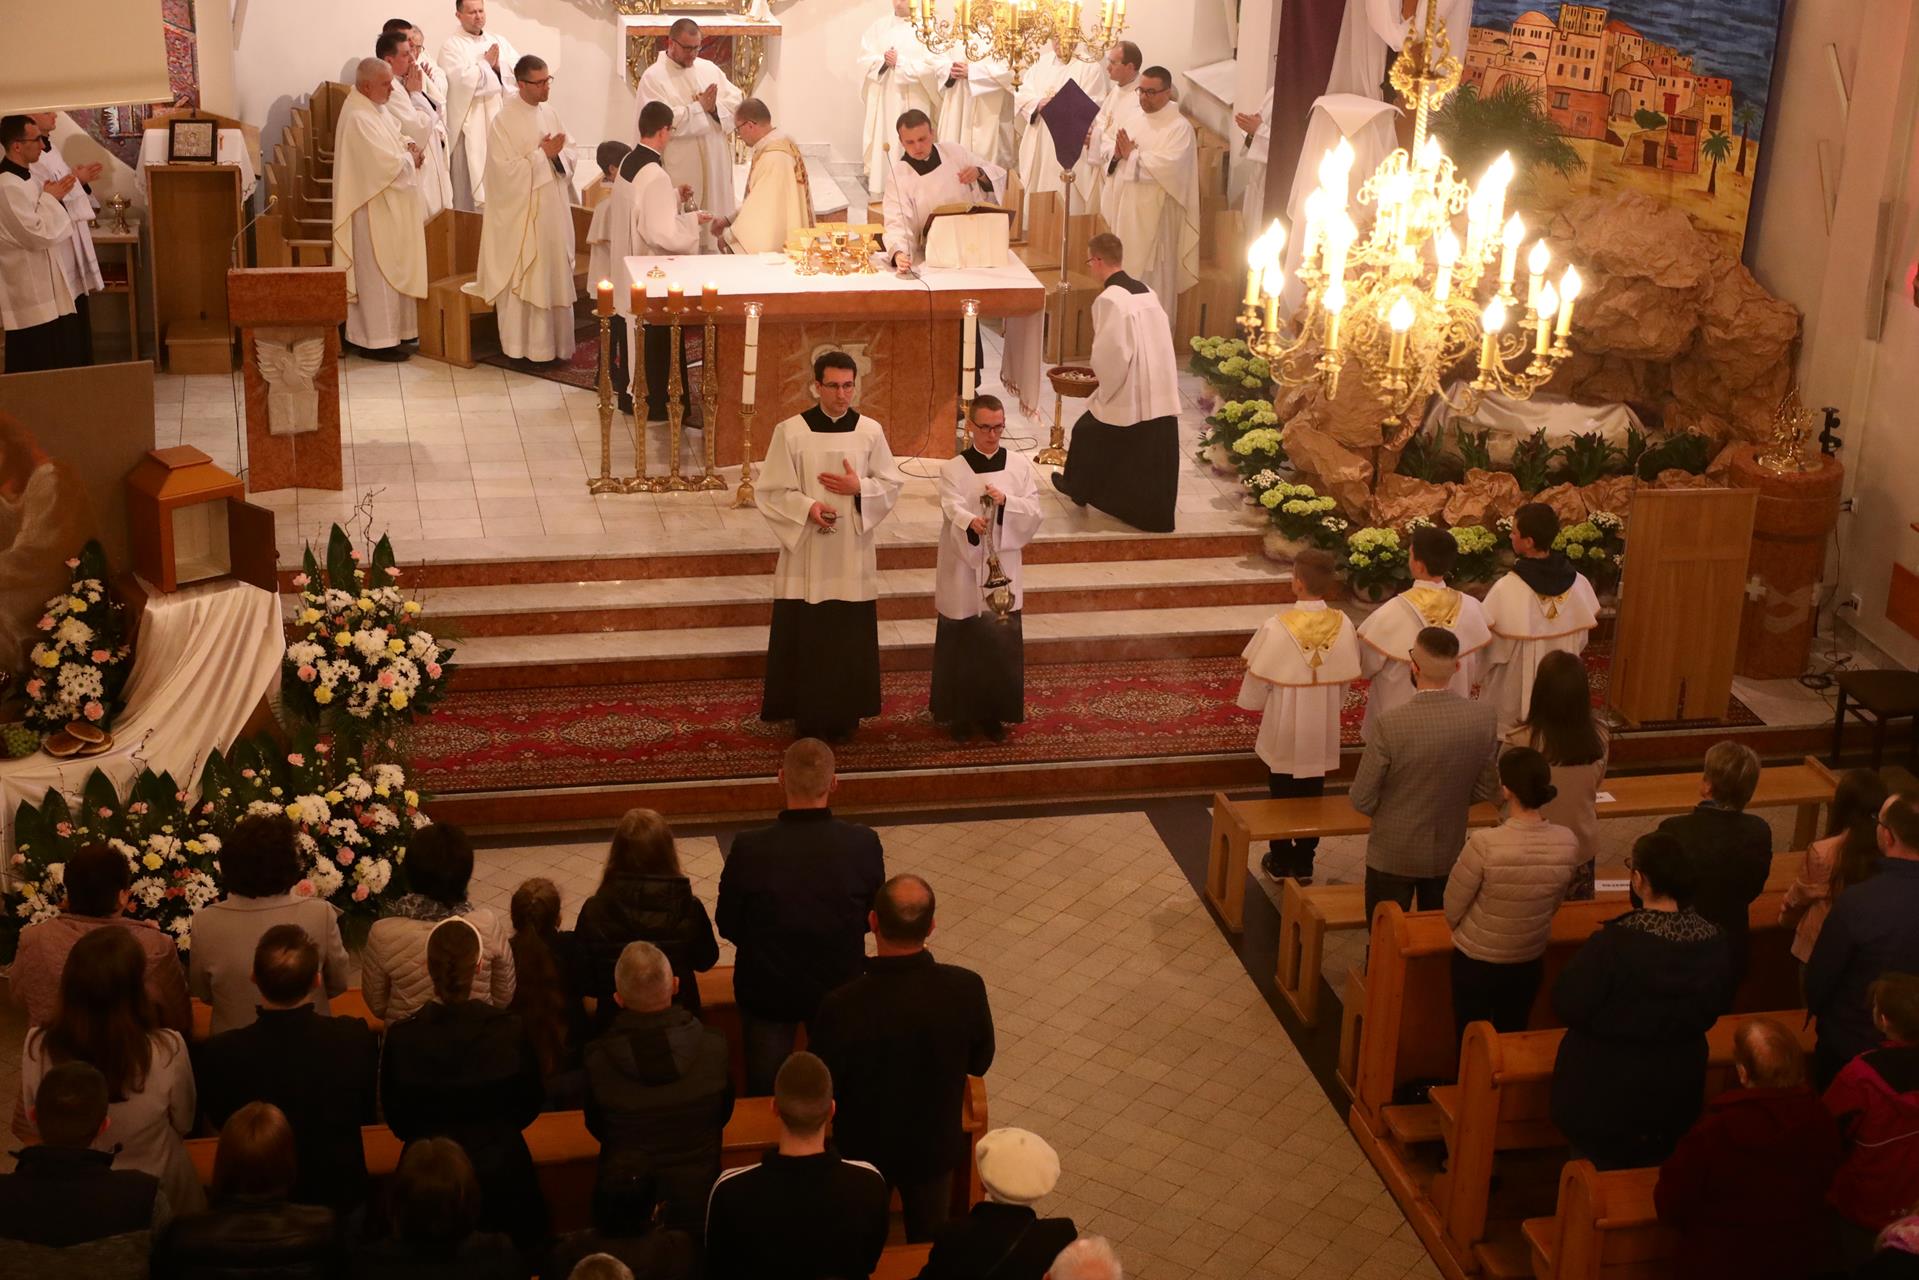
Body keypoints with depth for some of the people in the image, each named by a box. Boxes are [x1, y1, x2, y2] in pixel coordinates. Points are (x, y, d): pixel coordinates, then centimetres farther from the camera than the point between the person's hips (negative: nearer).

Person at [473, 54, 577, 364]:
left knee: (555, 277, 10)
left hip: (554, 212, 7)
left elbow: (568, 160, 11)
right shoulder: (504, 120, -11)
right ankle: (524, 347, 7)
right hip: (522, 215, -6)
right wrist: (542, 154, -18)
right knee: (525, 282, -1)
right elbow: (505, 170, -18)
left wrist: (558, 154, -11)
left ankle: (555, 342, 18)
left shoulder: (549, 113, 9)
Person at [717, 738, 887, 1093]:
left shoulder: (749, 848, -26)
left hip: (766, 989, -1)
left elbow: (728, 926, -12)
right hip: (840, 986, 1)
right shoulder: (864, 844, -23)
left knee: (764, 1092, 21)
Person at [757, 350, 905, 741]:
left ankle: (845, 715, 18)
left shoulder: (871, 431, 1)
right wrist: (807, 507, -20)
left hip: (854, 553, 2)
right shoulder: (790, 431, -5)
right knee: (805, 638, 1)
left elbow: (892, 485, 6)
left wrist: (859, 488, -12)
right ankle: (808, 716, 12)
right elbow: (772, 491, -4)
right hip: (806, 553, -2)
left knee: (851, 638, 6)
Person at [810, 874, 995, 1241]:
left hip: (864, 1148, -1)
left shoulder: (842, 1007, -34)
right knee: (930, 1239, 29)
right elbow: (979, 1063, -8)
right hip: (936, 1145, 2)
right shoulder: (967, 989, -26)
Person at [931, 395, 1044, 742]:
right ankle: (960, 713, 18)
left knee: (1001, 645, 7)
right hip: (964, 570, -2)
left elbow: (1036, 513, -2)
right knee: (963, 645, 5)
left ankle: (993, 713, 21)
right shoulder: (953, 469, -5)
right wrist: (971, 522, -44)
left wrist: (1007, 502, -22)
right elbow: (953, 509, -22)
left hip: (1003, 569, 2)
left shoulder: (1020, 465, 3)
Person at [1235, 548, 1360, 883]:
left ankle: (1280, 862, 26)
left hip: (1283, 727, -3)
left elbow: (1258, 681, -13)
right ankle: (1304, 863, 26)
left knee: (1281, 794, 15)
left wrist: (1253, 703, 8)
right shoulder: (1343, 625, -13)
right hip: (1323, 727, 3)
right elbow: (1346, 679, -1)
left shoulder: (1276, 627, -24)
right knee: (1312, 795, 16)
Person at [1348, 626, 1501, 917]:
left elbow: (1361, 800, -16)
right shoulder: (1482, 717, -15)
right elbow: (1486, 789, -1)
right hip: (1450, 852, 4)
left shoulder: (1391, 725, -27)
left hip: (1393, 854, -4)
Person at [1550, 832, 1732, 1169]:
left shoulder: (1613, 944, -29)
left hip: (1605, 1096, -5)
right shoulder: (1712, 943, -12)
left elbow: (1567, 1006, -22)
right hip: (1677, 1100, 5)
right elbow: (1708, 1015, 1)